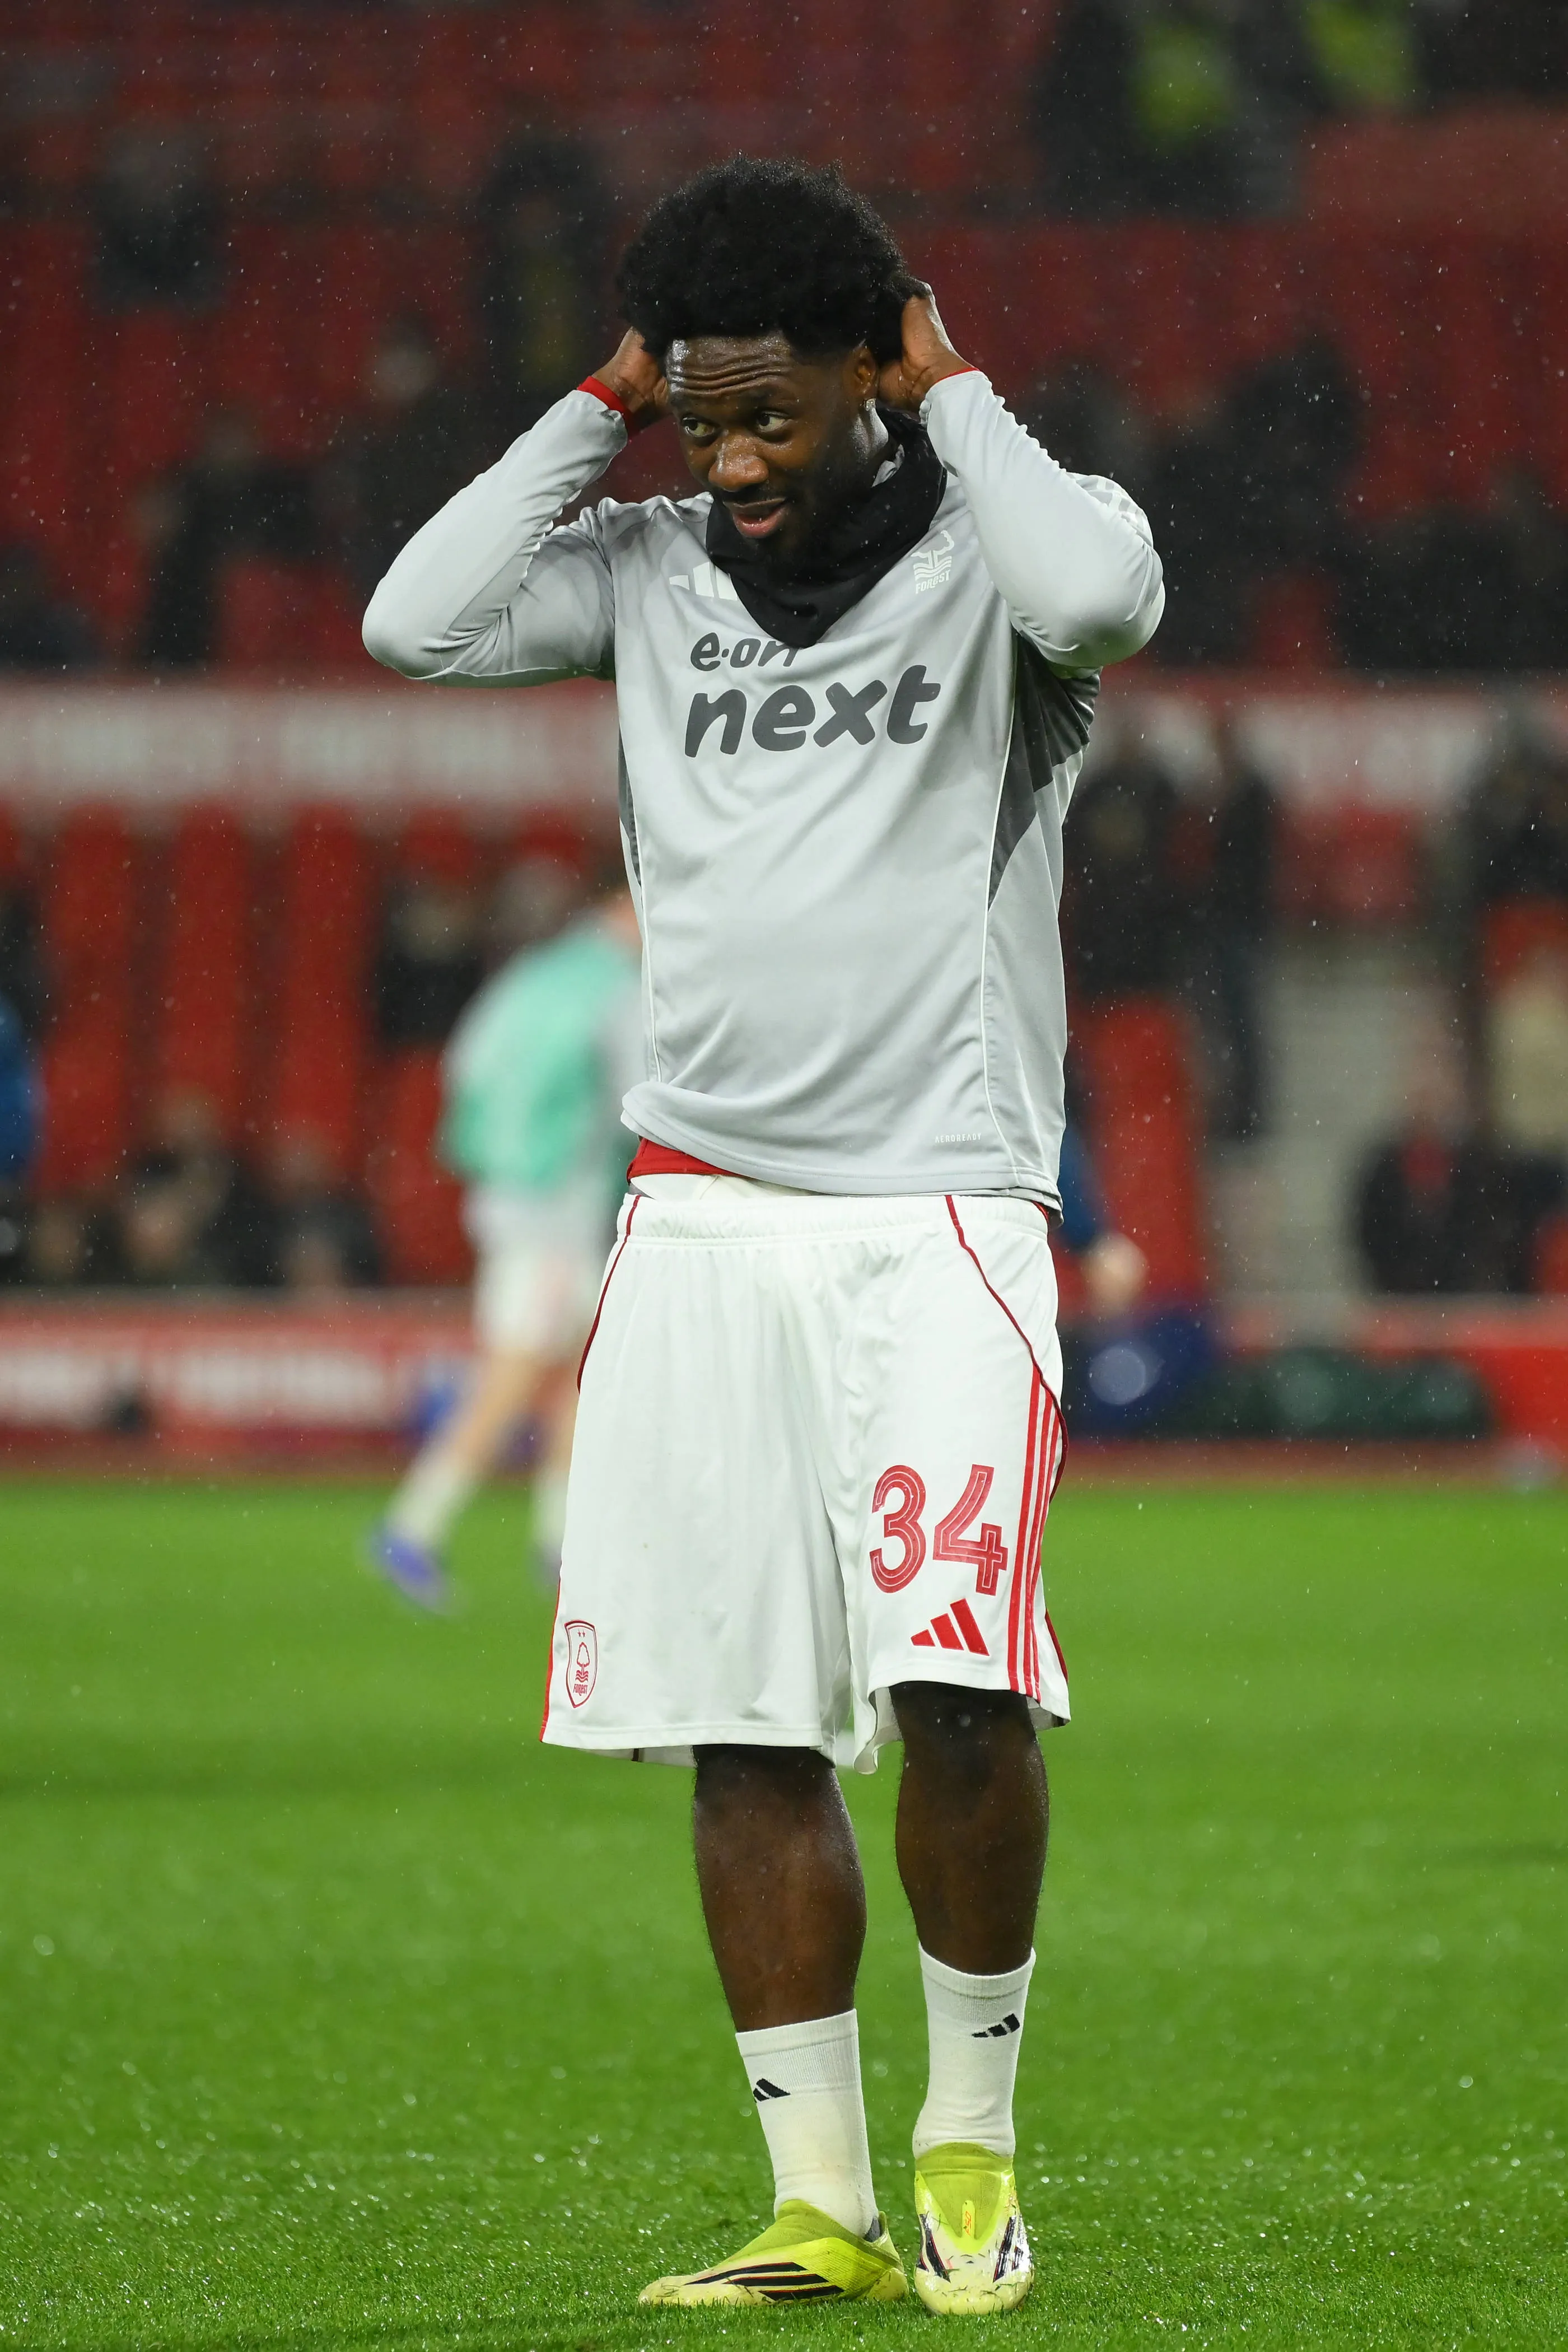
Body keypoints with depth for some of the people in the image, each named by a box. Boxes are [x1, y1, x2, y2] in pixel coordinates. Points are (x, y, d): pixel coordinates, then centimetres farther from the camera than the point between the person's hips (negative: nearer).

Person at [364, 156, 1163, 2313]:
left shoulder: (983, 542, 1)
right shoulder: (654, 572, 12)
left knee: (960, 1692, -18)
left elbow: (1104, 598, -23)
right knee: (746, 1732, 2)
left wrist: (951, 393, -8)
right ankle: (822, 2209, 9)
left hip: (938, 1220, -4)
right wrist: (599, 416, 2)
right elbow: (417, 621, -2)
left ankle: (972, 2139, 2)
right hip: (702, 1223, 4)